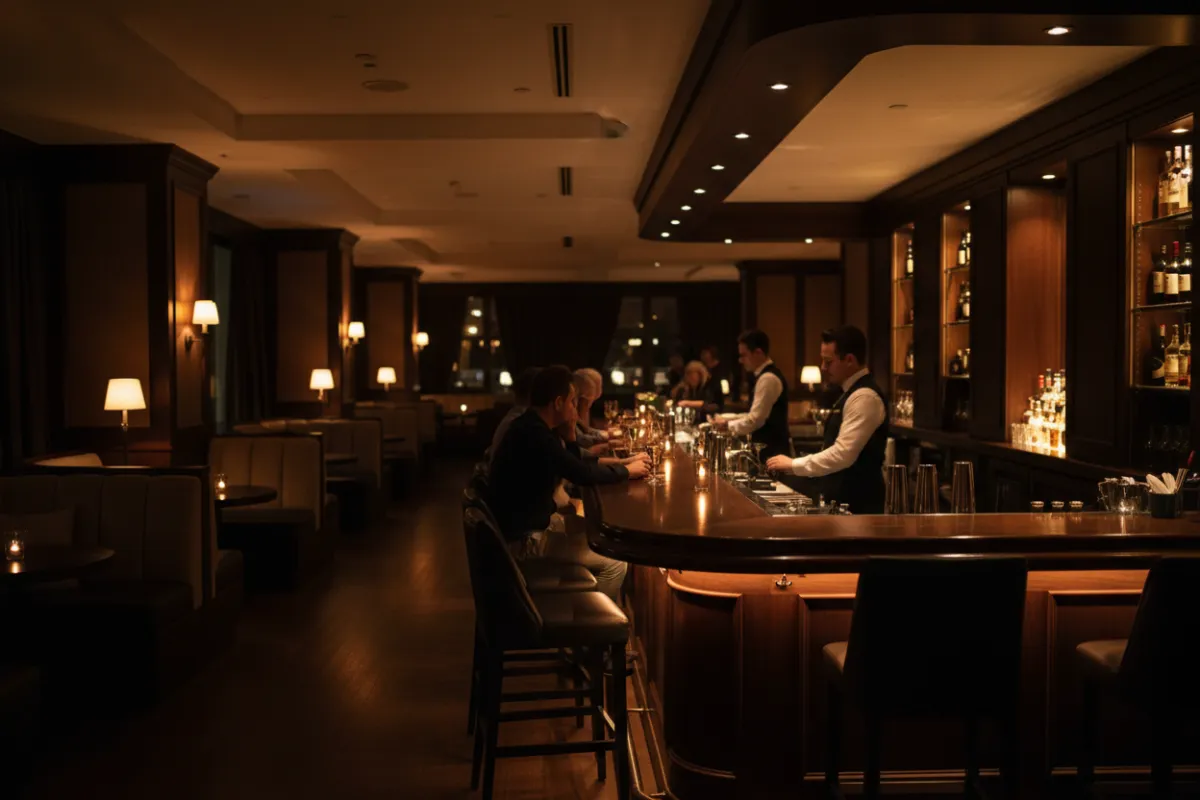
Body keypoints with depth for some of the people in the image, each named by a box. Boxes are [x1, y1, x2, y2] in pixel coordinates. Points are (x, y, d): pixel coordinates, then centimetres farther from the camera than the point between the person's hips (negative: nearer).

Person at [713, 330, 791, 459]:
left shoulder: (768, 378, -19)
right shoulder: (765, 376, 13)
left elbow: (755, 420, -23)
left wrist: (727, 424, -10)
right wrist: (728, 417, 10)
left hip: (772, 449, -10)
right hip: (768, 447, 10)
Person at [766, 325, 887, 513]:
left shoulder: (864, 397, -19)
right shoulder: (853, 393, 14)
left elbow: (843, 454, -27)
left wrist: (793, 464, -20)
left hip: (857, 505, -10)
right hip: (845, 501, 10)